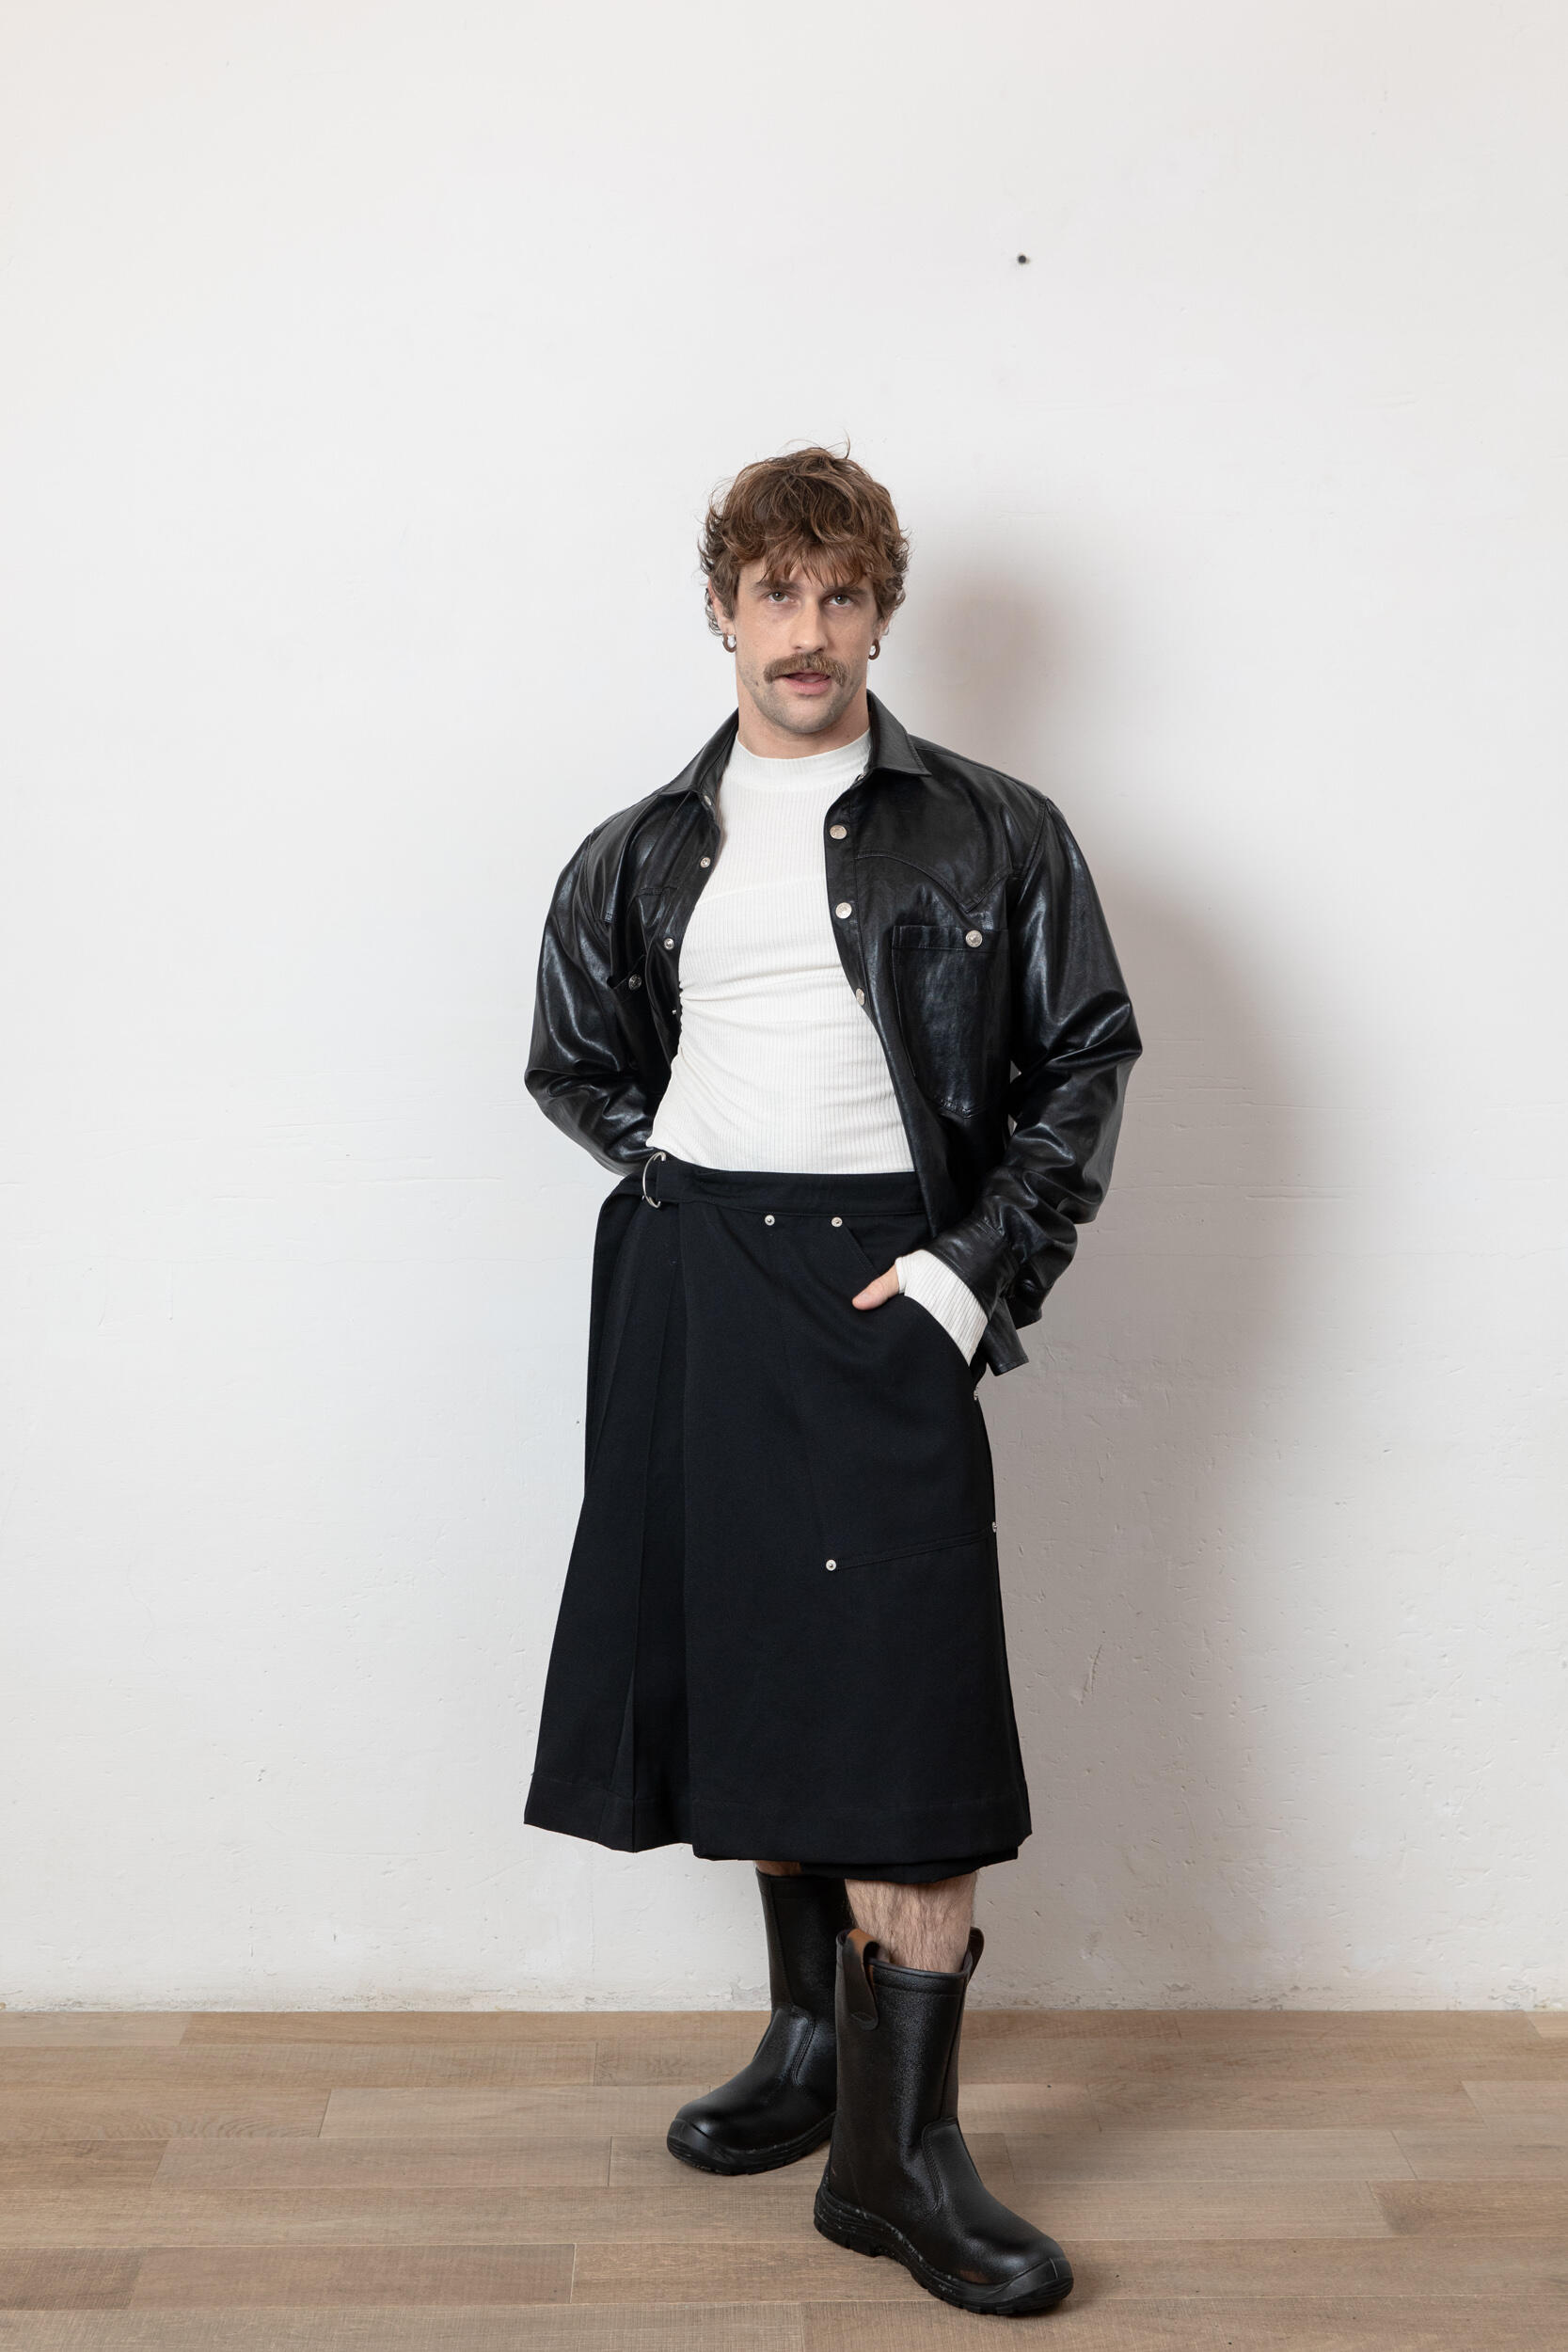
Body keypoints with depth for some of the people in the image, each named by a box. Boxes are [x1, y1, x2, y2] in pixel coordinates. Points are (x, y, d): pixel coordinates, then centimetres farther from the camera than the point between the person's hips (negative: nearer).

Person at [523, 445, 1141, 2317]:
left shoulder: (992, 835, 4)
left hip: (884, 1296, -3)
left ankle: (898, 2155, 3)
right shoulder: (641, 857, 12)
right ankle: (812, 2043, 29)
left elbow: (1083, 1058, 2)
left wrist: (975, 1268, -7)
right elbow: (574, 1067, 22)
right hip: (688, 1293, 4)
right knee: (751, 1676, 11)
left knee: (907, 1708, -7)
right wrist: (694, 1189, 8)